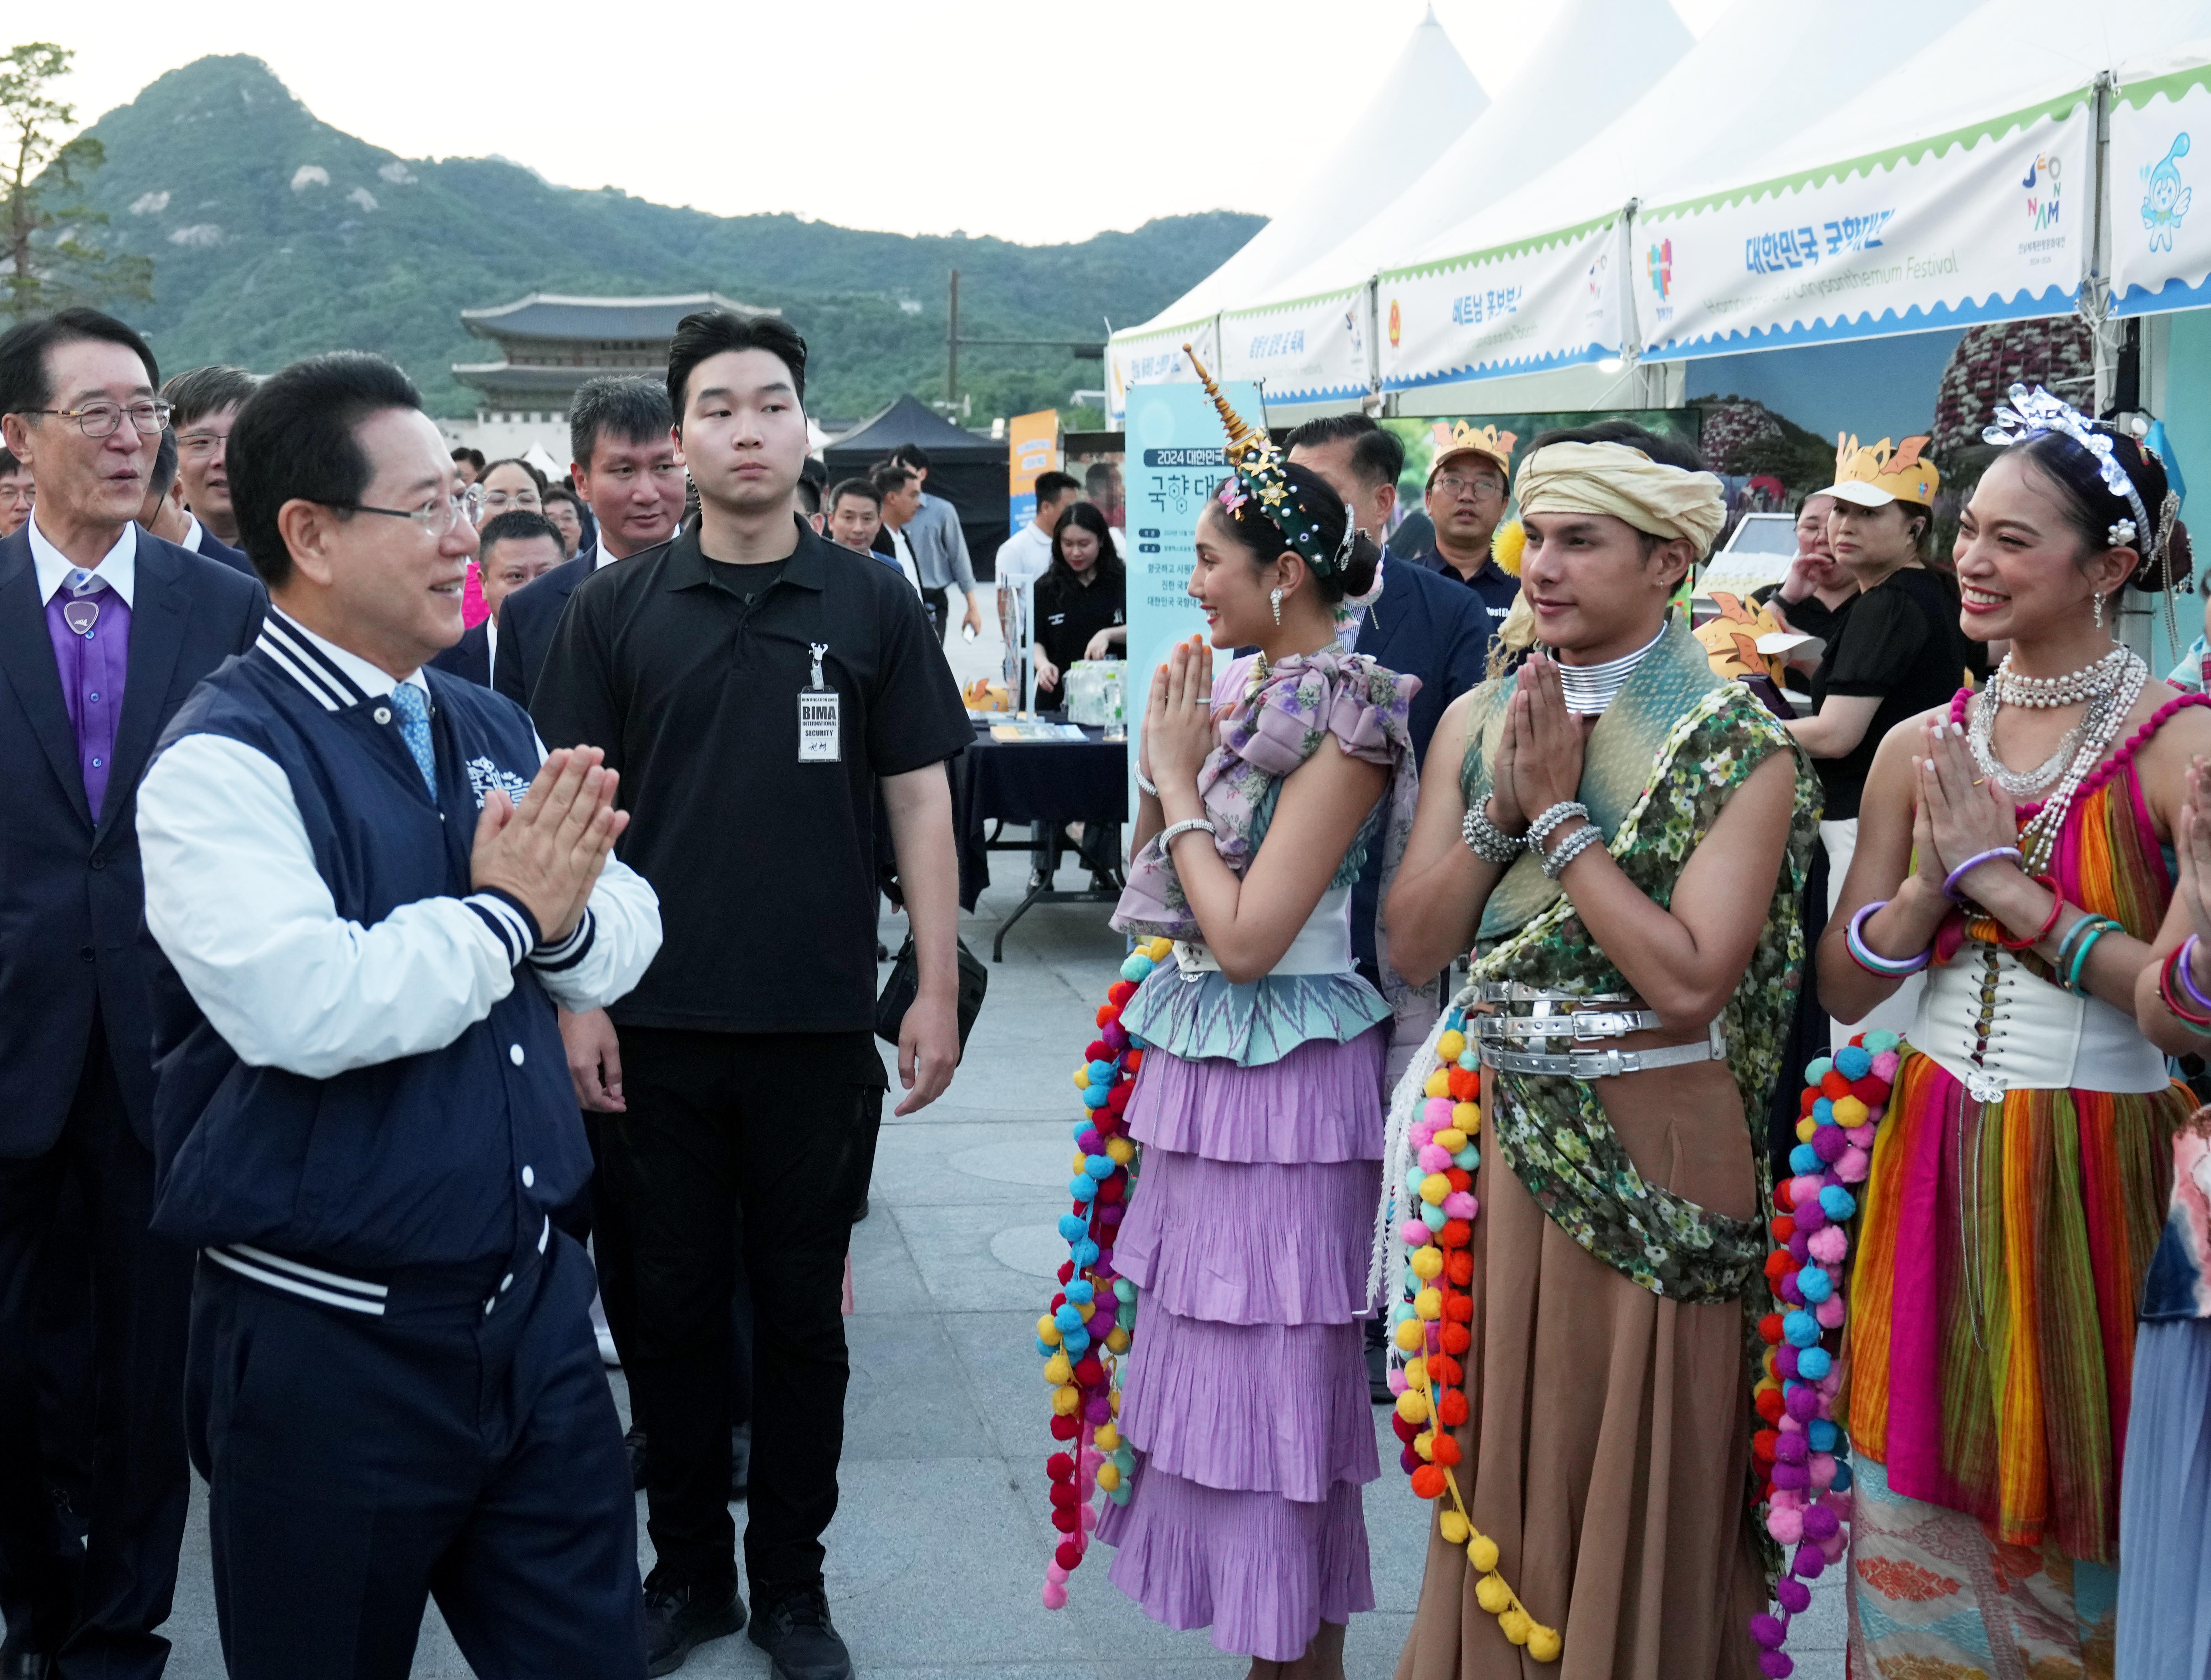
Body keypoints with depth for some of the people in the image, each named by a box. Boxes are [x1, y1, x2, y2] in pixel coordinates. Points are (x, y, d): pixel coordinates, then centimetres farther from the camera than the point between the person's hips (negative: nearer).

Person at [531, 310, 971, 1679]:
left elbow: (921, 803, 2)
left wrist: (939, 988, -3)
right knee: (673, 1306, 11)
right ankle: (689, 1568, 27)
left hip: (820, 1027, 0)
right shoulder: (617, 608, 2)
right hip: (656, 1026, 1)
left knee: (802, 1311, 10)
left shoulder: (875, 606, 2)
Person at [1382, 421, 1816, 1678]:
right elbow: (1412, 944, 1)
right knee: (1494, 1474, 14)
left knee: (1635, 1479, 7)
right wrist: (1502, 809, -12)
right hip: (1498, 1138, 5)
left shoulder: (1742, 750, -10)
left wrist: (1560, 816, -17)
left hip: (1651, 1150, -4)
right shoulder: (1478, 718, 5)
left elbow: (1690, 982, -21)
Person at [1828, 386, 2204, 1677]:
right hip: (1933, 1159, 4)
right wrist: (1939, 871, -11)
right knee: (1923, 1516, 11)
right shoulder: (1923, 746, 5)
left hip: (2095, 1167, -4)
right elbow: (1846, 989, 6)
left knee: (2069, 1508, 8)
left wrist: (2005, 881, -15)